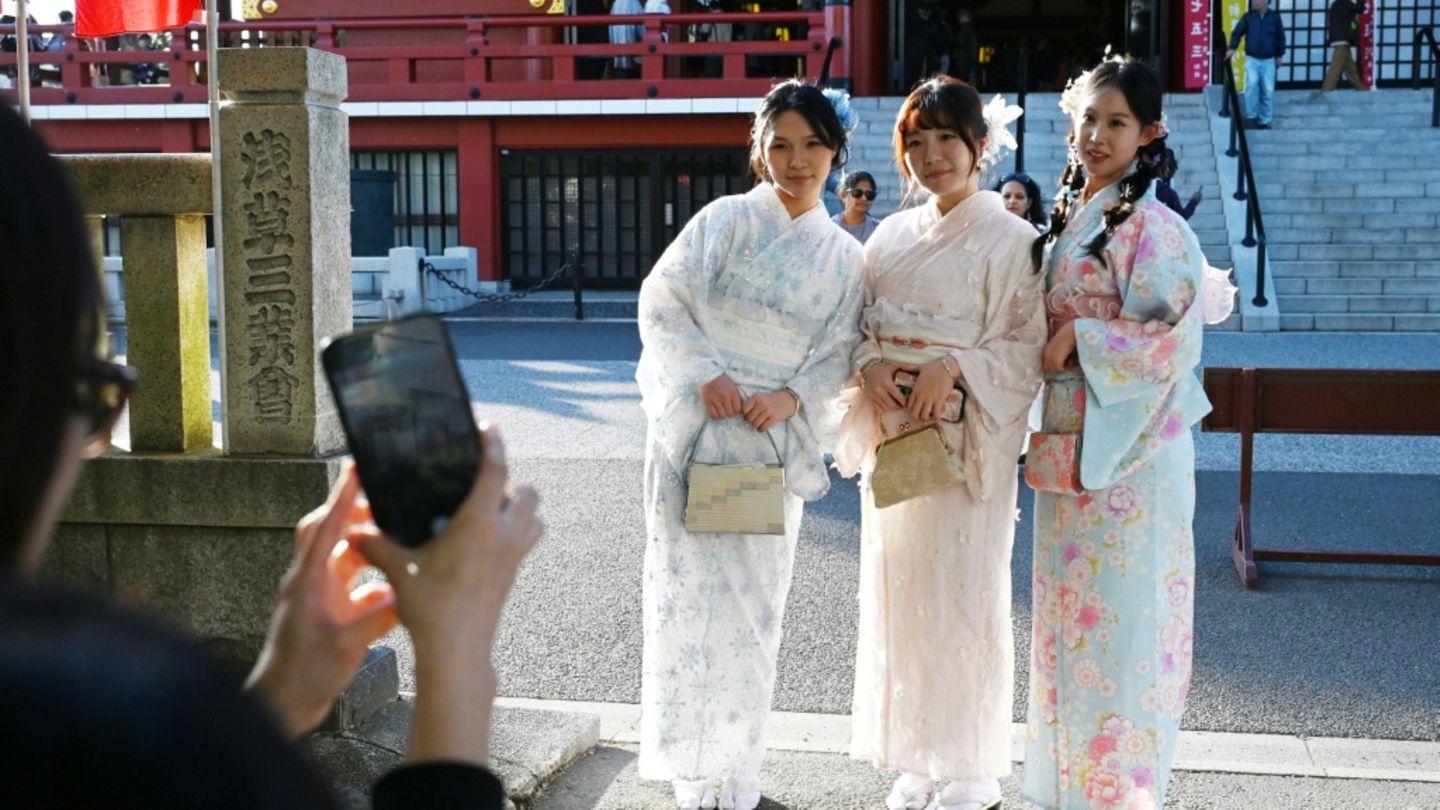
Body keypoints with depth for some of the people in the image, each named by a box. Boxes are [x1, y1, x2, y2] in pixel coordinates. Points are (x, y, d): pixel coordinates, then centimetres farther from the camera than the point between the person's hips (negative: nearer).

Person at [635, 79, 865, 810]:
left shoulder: (844, 255, 6)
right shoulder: (723, 220, -1)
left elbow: (839, 352, 4)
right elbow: (661, 302, -3)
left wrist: (792, 398, -13)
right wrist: (705, 374, -15)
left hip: (773, 438, 2)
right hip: (693, 424, -2)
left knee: (754, 597, 7)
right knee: (690, 584, 1)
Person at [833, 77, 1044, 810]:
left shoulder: (1010, 239, -5)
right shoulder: (893, 235, 11)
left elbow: (1029, 346, -9)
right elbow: (863, 328, 13)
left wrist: (953, 369, -22)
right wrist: (871, 365, -8)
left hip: (966, 441, -5)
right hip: (892, 436, 5)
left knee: (963, 594, 0)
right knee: (897, 591, 8)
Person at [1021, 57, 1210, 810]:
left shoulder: (1154, 229, -11)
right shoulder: (1068, 220, 13)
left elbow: (1169, 339, -17)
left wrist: (1079, 337, -15)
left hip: (1128, 450, -8)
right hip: (1069, 443, 8)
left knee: (1120, 612, -2)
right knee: (1069, 607, 13)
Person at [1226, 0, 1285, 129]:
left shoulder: (1275, 17, 0)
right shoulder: (1248, 16, -1)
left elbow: (1280, 37, 8)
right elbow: (1237, 33, 3)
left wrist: (1280, 55, 10)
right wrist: (1232, 48, -10)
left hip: (1268, 60, 1)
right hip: (1252, 59, -1)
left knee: (1268, 91, 1)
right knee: (1252, 83, -23)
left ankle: (1265, 121, 11)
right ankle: (1251, 116, -10)